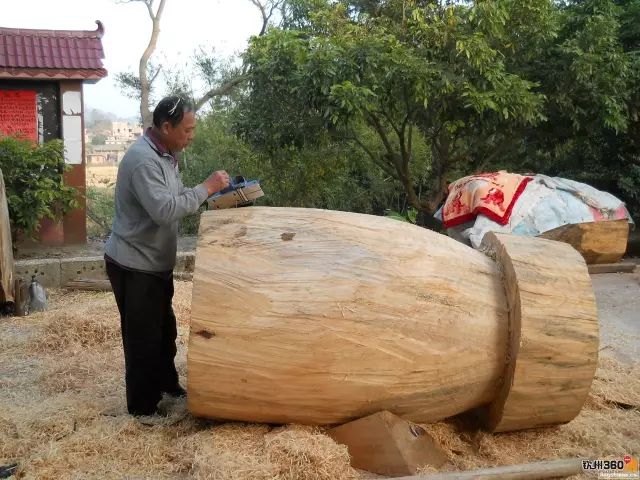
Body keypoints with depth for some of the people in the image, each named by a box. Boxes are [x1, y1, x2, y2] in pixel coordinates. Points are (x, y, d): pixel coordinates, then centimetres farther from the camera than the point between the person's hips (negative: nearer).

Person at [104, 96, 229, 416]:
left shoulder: (166, 154, 8)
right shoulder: (143, 159, -25)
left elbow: (176, 201, 14)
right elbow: (164, 210, -35)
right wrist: (205, 188, -27)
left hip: (155, 263, 10)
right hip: (133, 266, -10)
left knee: (165, 329, 22)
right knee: (143, 338, 2)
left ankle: (167, 385, 40)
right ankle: (142, 407, 16)